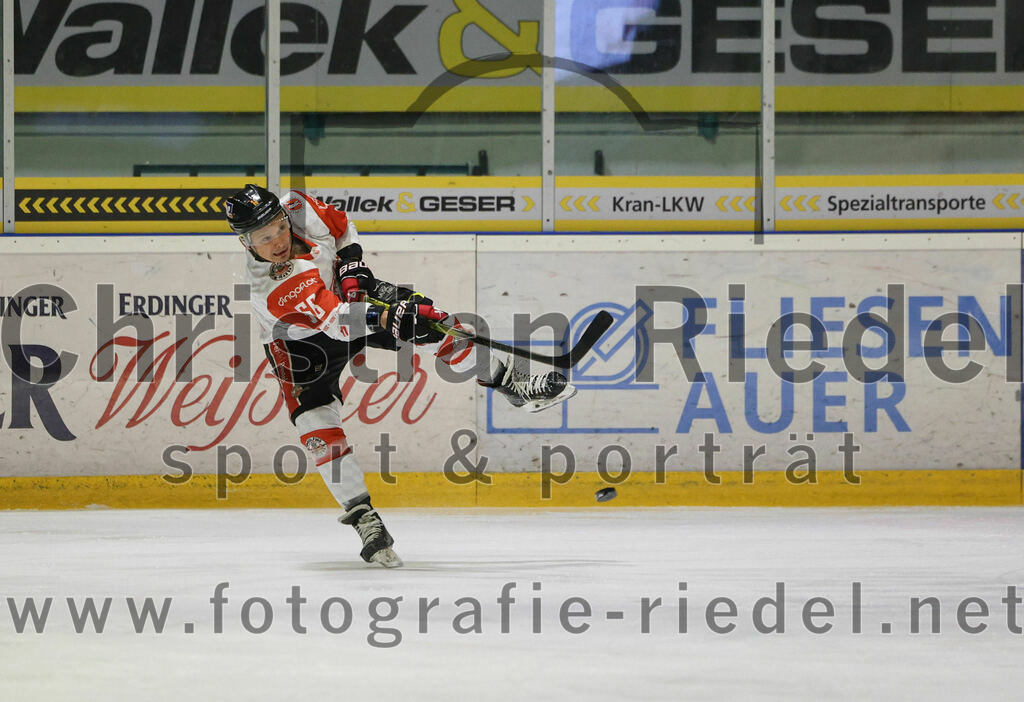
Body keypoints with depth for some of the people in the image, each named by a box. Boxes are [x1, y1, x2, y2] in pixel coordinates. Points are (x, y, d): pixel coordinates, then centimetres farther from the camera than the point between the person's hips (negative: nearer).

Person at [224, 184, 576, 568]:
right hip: (301, 341, -4)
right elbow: (336, 320, -48)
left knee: (432, 325, -12)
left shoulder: (296, 208, -24)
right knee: (315, 422, -18)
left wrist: (351, 262, -15)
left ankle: (514, 384, 4)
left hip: (347, 291, 4)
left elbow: (340, 225, -1)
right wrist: (390, 318, -60)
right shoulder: (268, 292, -39)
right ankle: (363, 517, -9)